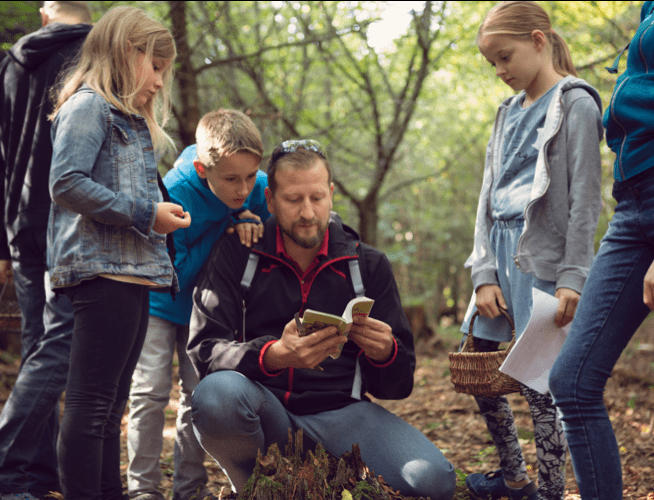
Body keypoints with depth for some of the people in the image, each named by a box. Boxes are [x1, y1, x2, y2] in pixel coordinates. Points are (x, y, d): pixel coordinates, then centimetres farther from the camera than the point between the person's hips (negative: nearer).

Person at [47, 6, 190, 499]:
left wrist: (163, 210, 9)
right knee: (90, 402, -9)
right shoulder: (88, 106, -5)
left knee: (111, 405, 12)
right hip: (102, 270, -10)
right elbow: (67, 184, -17)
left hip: (133, 273, 10)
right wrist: (146, 214, -15)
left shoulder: (132, 119, 24)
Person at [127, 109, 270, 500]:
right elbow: (177, 270, -29)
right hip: (159, 301, -4)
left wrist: (250, 225, -25)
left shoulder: (259, 188, -18)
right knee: (151, 391, -9)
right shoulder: (174, 195, -32)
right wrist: (227, 227, -34)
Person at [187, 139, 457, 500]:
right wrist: (275, 355, -28)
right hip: (264, 411, -1)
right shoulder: (236, 254, 3)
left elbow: (399, 385, 9)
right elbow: (203, 348, -9)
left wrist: (385, 353, -17)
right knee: (218, 393, -36)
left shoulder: (368, 265, 9)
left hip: (338, 412, 1)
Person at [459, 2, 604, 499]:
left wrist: (573, 278, -16)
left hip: (542, 259, -8)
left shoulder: (576, 105, -4)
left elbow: (585, 200, -9)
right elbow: (489, 196, 13)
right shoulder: (510, 112, 17)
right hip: (501, 252, 8)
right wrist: (484, 274, 3)